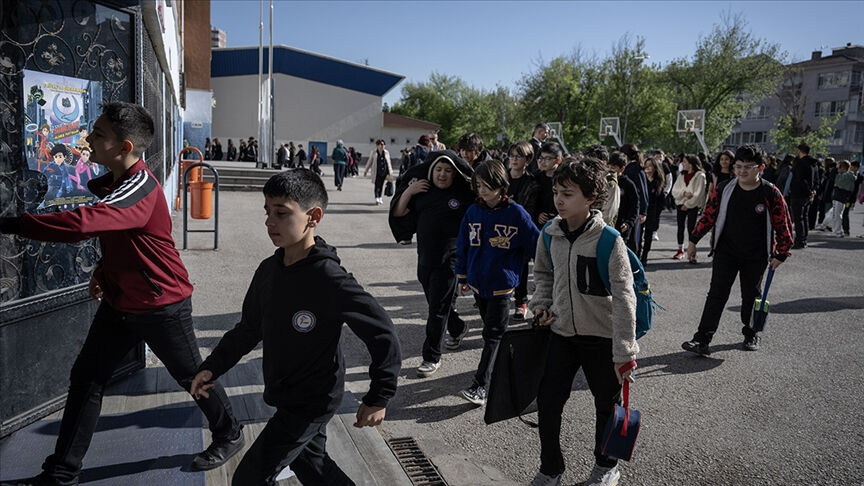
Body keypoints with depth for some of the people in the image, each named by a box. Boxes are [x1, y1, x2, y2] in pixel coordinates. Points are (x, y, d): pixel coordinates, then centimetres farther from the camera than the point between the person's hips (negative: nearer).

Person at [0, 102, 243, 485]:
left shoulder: (141, 187, -26)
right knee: (85, 378, 8)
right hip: (119, 302, 9)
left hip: (161, 305, -8)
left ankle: (229, 436, 33)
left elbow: (83, 224, -40)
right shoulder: (113, 182, 5)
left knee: (192, 376, 9)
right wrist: (102, 272, 5)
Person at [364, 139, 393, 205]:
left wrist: (390, 172, 11)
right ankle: (377, 198, -21)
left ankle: (379, 198, 24)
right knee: (377, 185, -13)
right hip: (376, 172, -3)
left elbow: (388, 163, 14)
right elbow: (369, 162, 8)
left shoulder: (386, 153, 7)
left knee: (381, 185, 10)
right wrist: (365, 171, 10)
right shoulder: (373, 153, 0)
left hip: (384, 172, 3)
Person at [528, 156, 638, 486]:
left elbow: (624, 298, -21)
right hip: (562, 333, 4)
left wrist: (624, 353, -23)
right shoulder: (550, 235, -4)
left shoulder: (608, 240, -20)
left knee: (607, 405, 15)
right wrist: (542, 304, 0)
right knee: (548, 403, 9)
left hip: (602, 337, -4)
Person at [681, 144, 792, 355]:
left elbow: (783, 225, -3)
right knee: (717, 294, -5)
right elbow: (708, 215, 5)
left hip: (755, 257, -1)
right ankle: (702, 339, -7)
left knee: (750, 295, 14)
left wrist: (781, 254, -2)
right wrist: (694, 240, 5)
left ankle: (750, 335, 34)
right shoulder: (724, 189, -4)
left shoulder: (771, 194, -10)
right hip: (726, 252, 1)